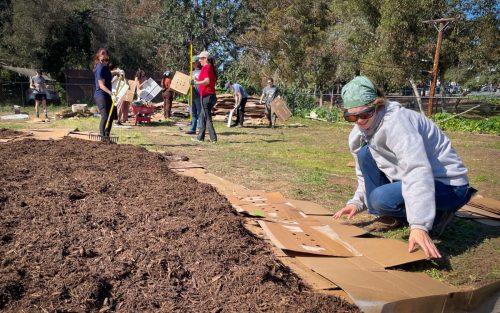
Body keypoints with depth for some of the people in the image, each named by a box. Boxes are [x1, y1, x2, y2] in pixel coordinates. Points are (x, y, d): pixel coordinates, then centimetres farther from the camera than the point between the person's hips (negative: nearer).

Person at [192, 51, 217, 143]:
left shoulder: (206, 67, -13)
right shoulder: (211, 67, 16)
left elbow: (207, 81, -25)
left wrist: (195, 83, -15)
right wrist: (197, 81, 21)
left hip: (206, 96, -10)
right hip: (211, 95, 10)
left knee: (207, 117, -4)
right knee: (202, 116, 16)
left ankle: (213, 138, -3)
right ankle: (200, 137, 21)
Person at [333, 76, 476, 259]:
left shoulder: (396, 122, -28)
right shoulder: (361, 129, -1)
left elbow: (418, 171, -39)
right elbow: (366, 175, 10)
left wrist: (419, 226, -45)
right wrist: (357, 202, -3)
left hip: (448, 184, -8)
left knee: (381, 198, -30)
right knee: (365, 153, -7)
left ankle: (436, 214, -1)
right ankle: (391, 217, 3)